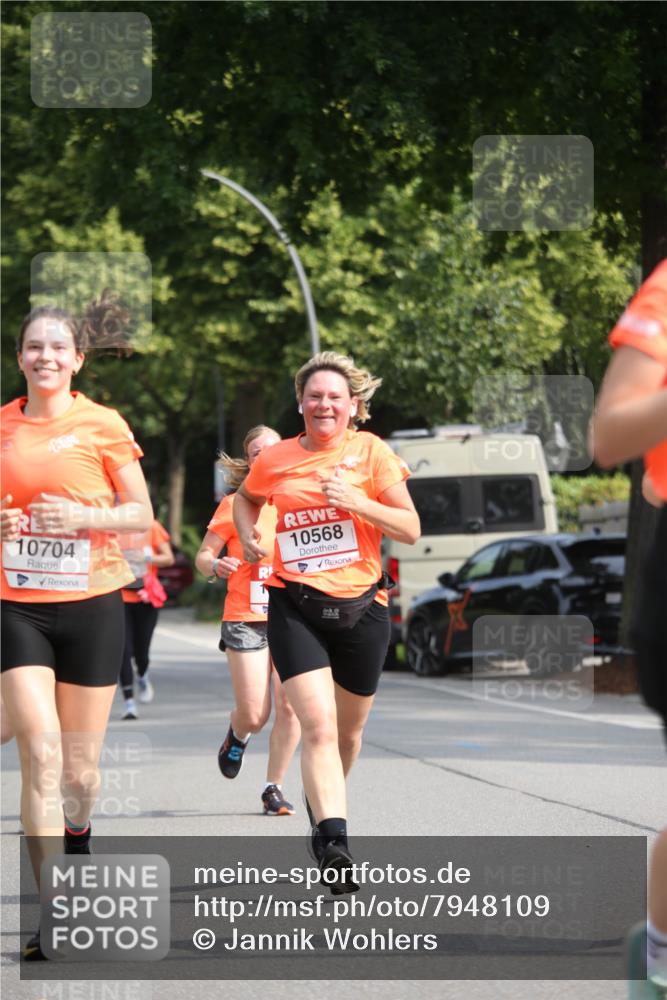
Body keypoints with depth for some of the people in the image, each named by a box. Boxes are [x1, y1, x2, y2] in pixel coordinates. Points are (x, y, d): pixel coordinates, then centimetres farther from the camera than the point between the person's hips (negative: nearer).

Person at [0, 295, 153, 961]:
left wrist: (85, 517, -16)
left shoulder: (102, 425, -2)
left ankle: (77, 836, 41)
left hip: (91, 605, 0)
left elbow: (142, 514, 1)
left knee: (80, 767, 6)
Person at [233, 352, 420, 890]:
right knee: (319, 726, -18)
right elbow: (246, 498, 28)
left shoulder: (372, 452, 0)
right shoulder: (275, 460, 5)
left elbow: (410, 529, -3)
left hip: (361, 607, 1)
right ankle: (334, 844, -27)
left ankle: (322, 805, 46)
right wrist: (249, 536, 7)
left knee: (349, 730, 16)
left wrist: (355, 501, -17)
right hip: (295, 608, -1)